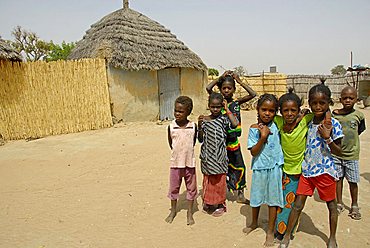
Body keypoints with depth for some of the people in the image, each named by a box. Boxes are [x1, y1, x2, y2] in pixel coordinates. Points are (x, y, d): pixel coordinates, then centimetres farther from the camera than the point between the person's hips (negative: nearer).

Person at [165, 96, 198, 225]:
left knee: (191, 188, 10)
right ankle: (173, 211, 34)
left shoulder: (193, 126, -7)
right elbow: (170, 143, 5)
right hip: (175, 163, 0)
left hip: (190, 163, 0)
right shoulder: (171, 126, -8)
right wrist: (178, 153, 6)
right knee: (173, 188, 13)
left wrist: (187, 152, 7)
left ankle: (190, 213, 27)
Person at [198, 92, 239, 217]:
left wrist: (227, 110, -17)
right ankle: (208, 202, 31)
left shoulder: (223, 119, -6)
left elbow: (235, 124, -27)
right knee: (208, 180, 14)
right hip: (207, 156, 2)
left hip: (220, 156, -2)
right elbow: (200, 139, 2)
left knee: (220, 180, 10)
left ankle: (220, 204, 27)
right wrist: (200, 126, -14)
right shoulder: (204, 120, 0)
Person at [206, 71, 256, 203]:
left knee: (239, 167, 8)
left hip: (233, 140, 2)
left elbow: (253, 94, -8)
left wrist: (240, 81, -7)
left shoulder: (237, 103, 2)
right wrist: (221, 77, -13)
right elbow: (208, 88, -18)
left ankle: (240, 194, 25)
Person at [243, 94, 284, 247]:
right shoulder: (254, 129, -7)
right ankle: (254, 223, 44)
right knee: (256, 197, 17)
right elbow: (253, 152, -12)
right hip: (259, 167, 1)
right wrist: (263, 137, -23)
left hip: (274, 167, 0)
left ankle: (270, 231, 26)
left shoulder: (277, 125, -5)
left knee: (273, 200, 8)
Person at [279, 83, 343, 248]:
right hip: (307, 169, 4)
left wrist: (327, 137, -23)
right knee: (298, 204, 6)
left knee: (331, 204, 15)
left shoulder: (334, 124, -10)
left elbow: (338, 152, -8)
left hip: (325, 170, -3)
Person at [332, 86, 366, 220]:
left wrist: (349, 143, 1)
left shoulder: (358, 115, -6)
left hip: (352, 155, 0)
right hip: (336, 154, 1)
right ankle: (339, 203, 27)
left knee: (353, 181, 7)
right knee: (338, 178, 12)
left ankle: (354, 206, 26)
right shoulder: (334, 115, -6)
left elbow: (359, 132, 7)